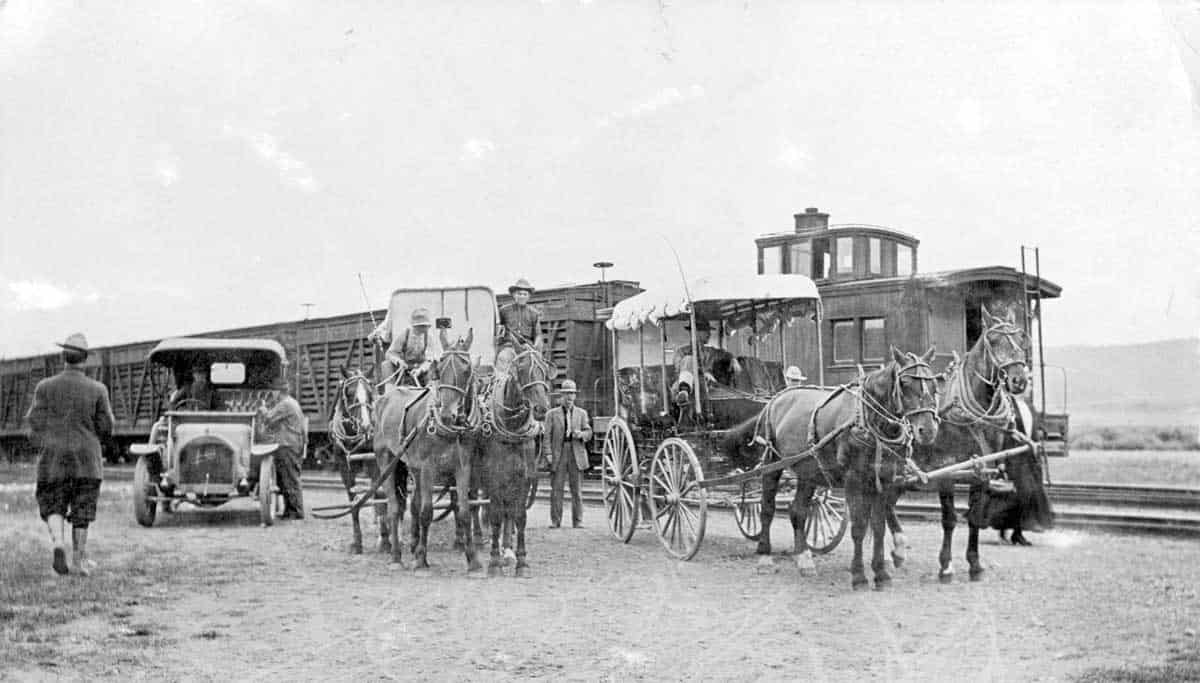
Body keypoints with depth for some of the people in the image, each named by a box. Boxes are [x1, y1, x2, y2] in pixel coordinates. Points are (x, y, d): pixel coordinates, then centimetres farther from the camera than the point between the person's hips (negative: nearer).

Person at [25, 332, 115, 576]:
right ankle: (79, 560, 14)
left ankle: (58, 541, -16)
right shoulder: (97, 390, -5)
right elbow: (106, 428, -2)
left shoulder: (45, 387, -3)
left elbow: (36, 424, -4)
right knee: (82, 511, 9)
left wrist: (42, 449, 11)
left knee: (53, 506, 10)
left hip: (52, 457, 0)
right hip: (86, 459, 0)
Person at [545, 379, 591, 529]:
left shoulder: (581, 413, 15)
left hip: (576, 454, 1)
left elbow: (588, 432, 12)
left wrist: (580, 434, -11)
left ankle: (578, 521, 4)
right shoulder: (552, 414, 9)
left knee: (577, 489, 0)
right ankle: (555, 521, 4)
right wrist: (548, 454, -8)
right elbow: (547, 436, 3)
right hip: (558, 454, -1)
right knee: (556, 489, -2)